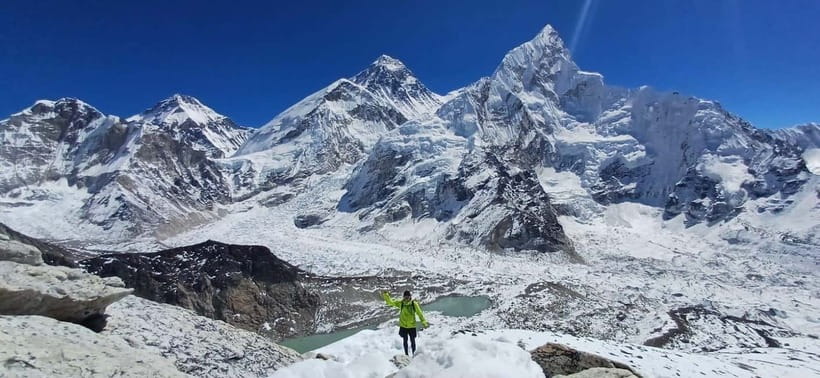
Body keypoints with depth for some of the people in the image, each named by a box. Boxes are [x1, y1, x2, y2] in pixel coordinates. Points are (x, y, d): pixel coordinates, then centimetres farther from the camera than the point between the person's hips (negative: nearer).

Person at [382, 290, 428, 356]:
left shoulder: (414, 304, -14)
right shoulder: (400, 303, -8)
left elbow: (420, 313, -10)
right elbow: (390, 302, -5)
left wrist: (424, 322, -17)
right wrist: (386, 295, -21)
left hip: (412, 326, -1)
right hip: (403, 326, 2)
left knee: (413, 341, 9)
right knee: (405, 341, 14)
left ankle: (414, 354, 29)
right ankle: (406, 354, 31)